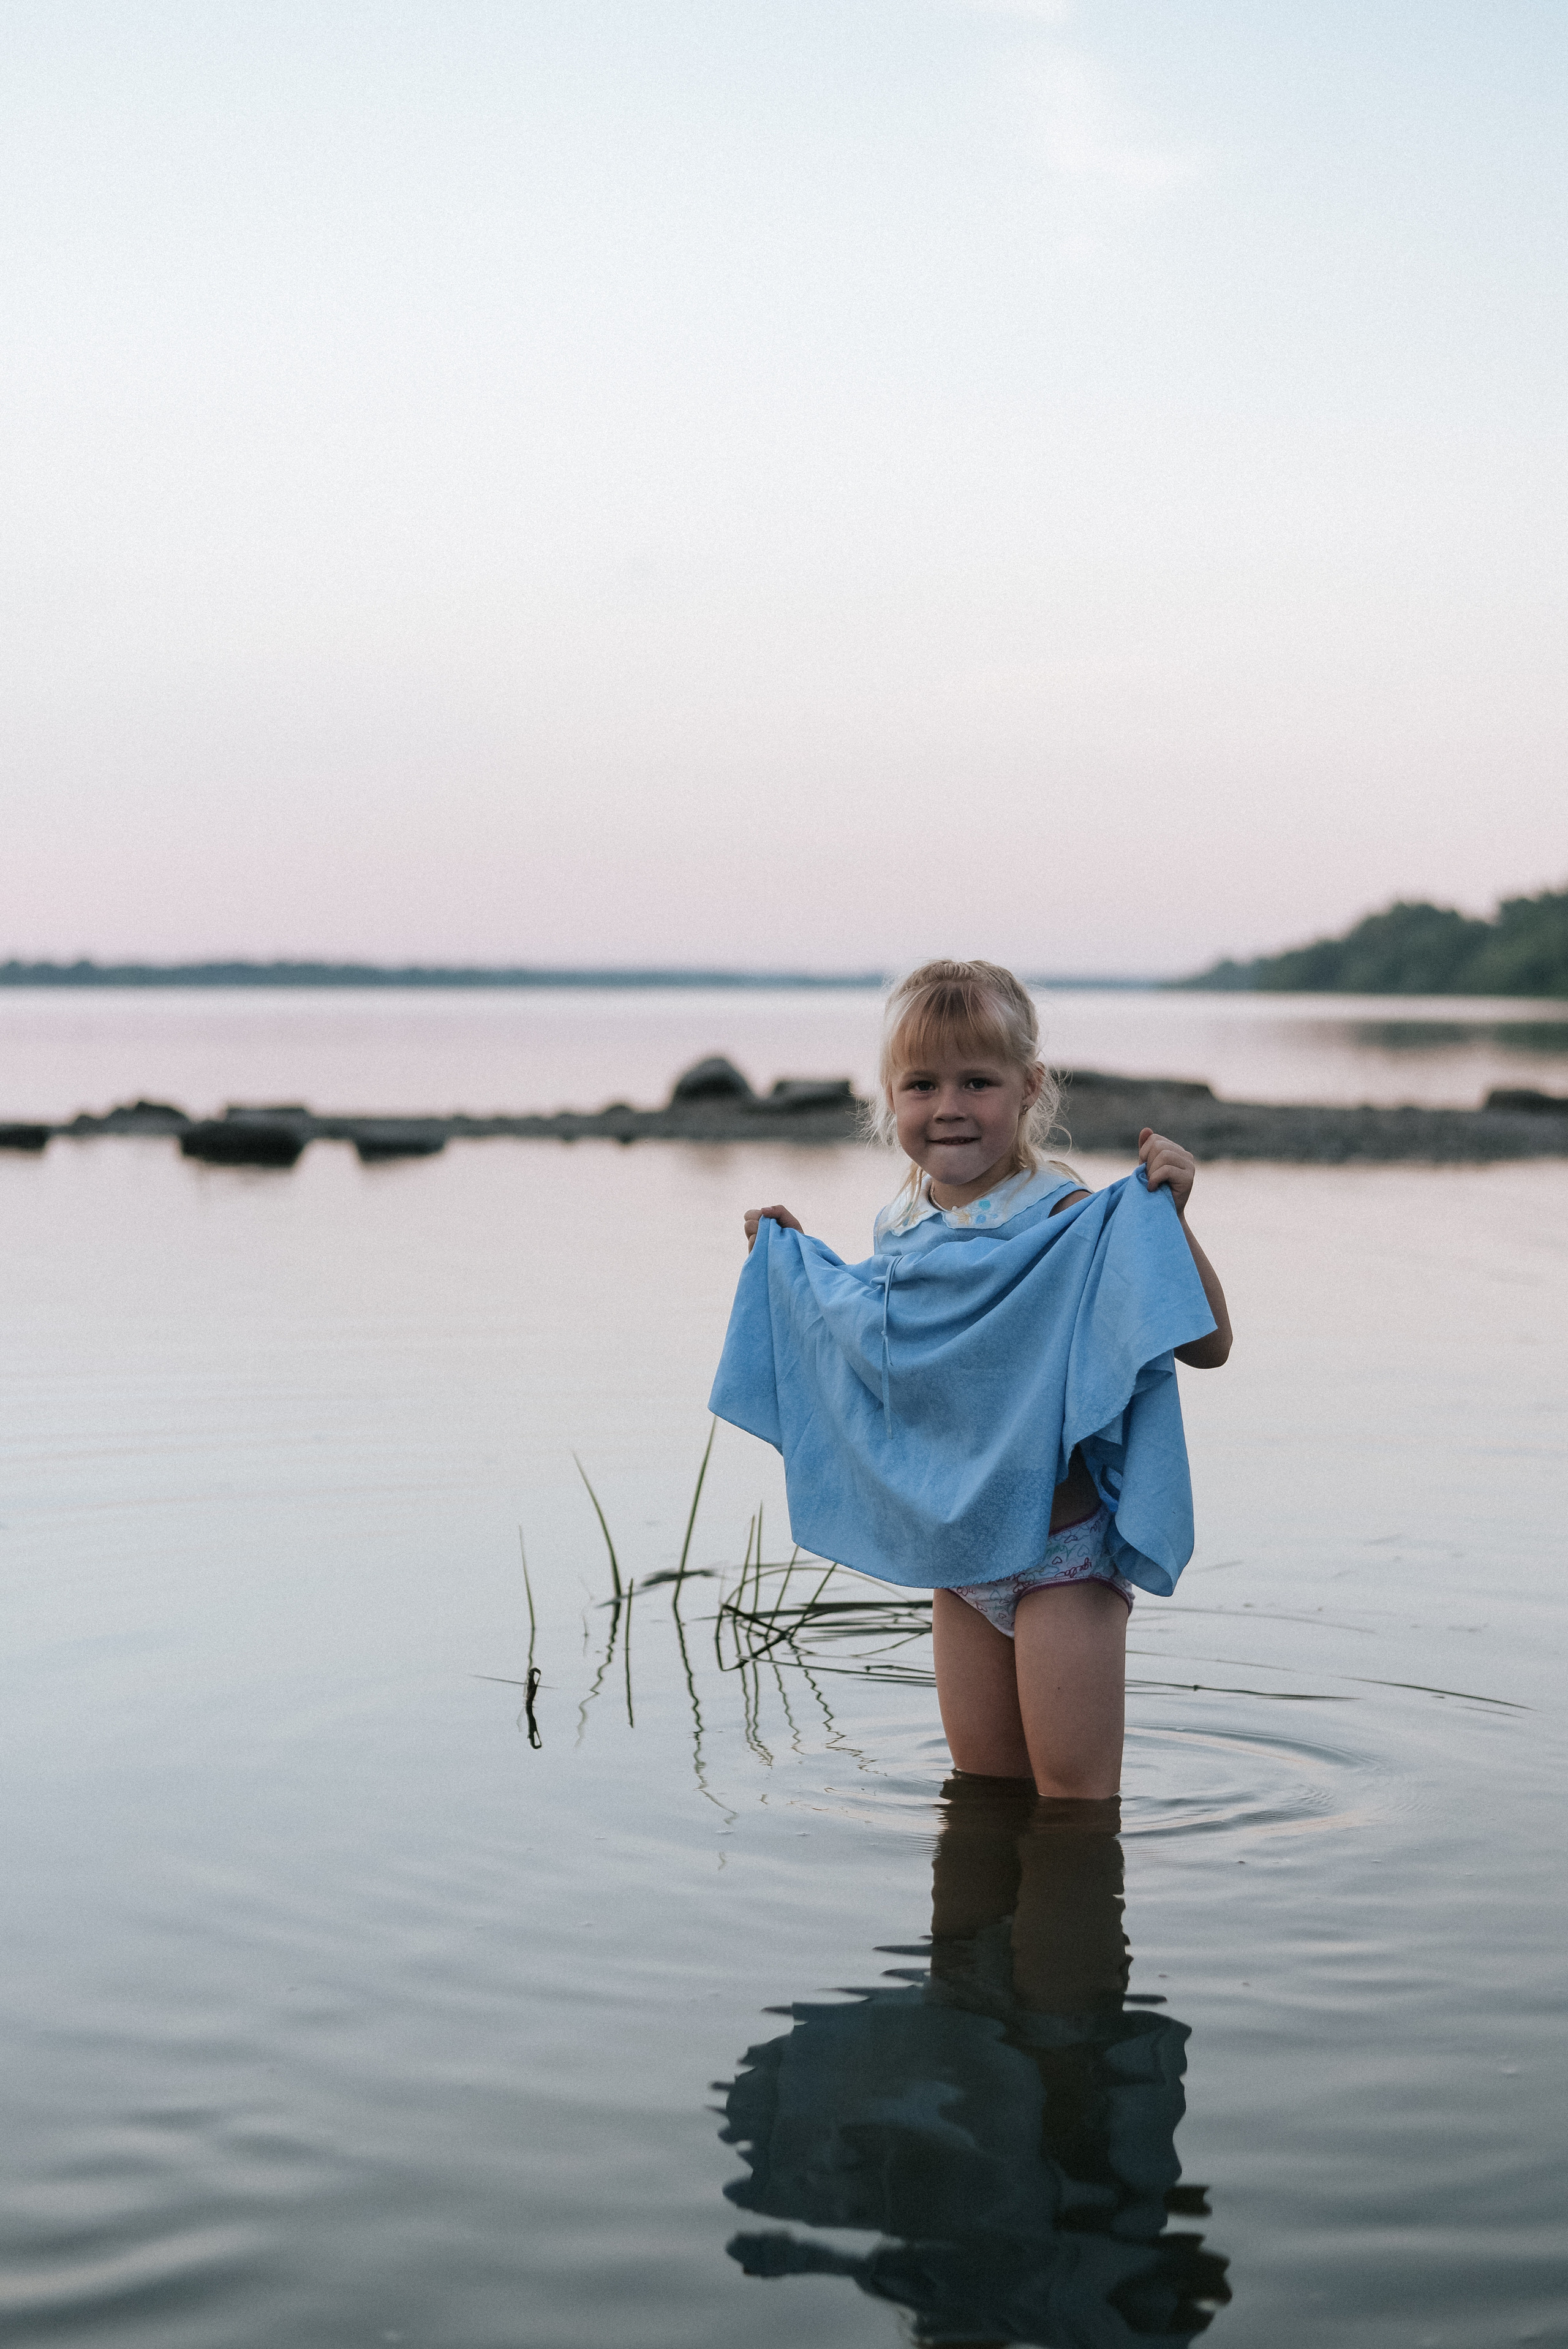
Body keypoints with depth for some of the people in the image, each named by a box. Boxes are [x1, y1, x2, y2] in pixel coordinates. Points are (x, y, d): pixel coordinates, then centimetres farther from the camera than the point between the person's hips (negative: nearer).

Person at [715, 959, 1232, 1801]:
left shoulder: (1070, 1221, -18)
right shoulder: (903, 1229, 2)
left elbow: (1208, 1344, -19)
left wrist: (1168, 1216, -32)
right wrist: (791, 1257, 19)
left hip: (1061, 1553, -6)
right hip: (956, 1555, 6)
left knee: (1074, 1789, 2)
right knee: (984, 1783, 18)